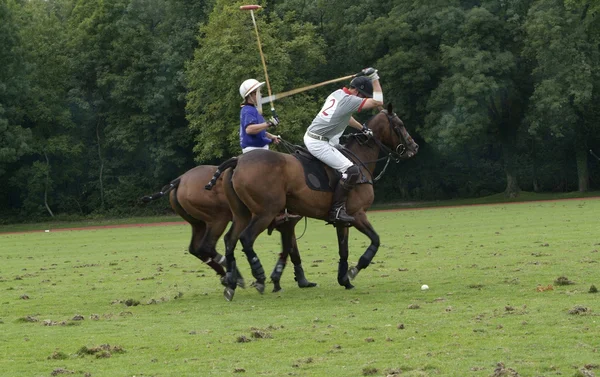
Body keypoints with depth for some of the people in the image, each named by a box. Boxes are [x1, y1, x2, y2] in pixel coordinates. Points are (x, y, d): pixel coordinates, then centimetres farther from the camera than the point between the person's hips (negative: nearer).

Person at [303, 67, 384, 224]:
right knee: (352, 171, -16)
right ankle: (337, 210, -16)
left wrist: (362, 128, 25)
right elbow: (378, 102, -19)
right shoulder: (349, 100, -18)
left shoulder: (337, 94, 12)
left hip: (310, 137, 11)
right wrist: (375, 78, -10)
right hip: (318, 143, -11)